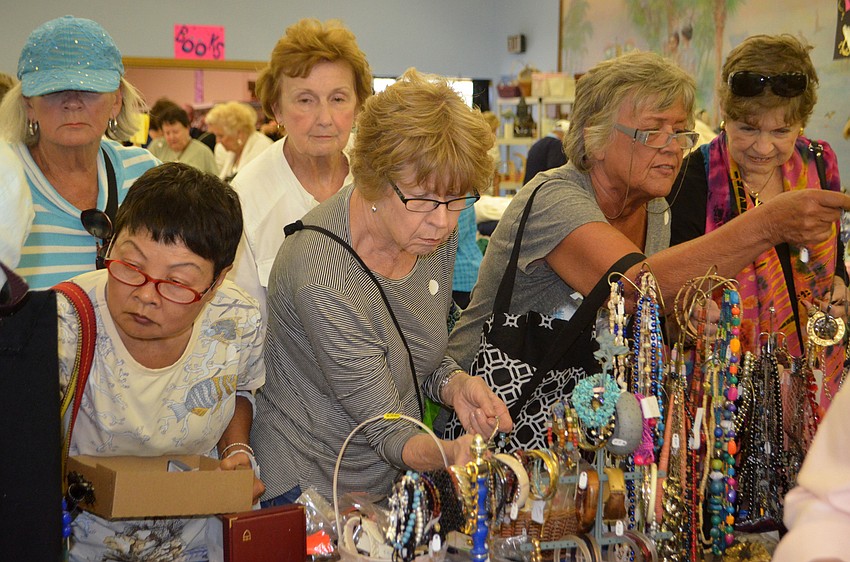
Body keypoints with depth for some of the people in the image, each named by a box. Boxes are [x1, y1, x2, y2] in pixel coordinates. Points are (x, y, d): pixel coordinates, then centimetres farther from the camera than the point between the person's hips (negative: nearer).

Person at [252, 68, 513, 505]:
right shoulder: (323, 280, -30)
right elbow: (386, 431, -25)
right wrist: (451, 454, -44)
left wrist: (456, 385, -13)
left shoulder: (435, 231, -8)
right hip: (310, 489, -5)